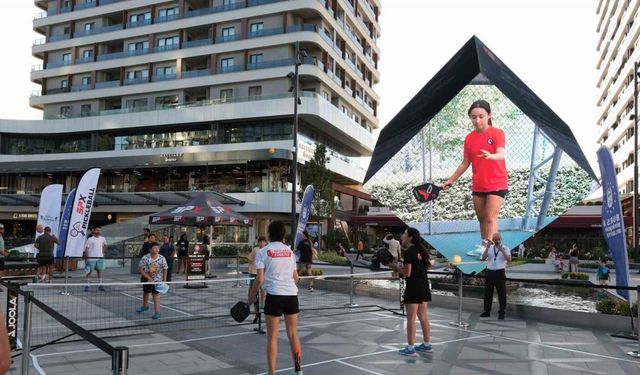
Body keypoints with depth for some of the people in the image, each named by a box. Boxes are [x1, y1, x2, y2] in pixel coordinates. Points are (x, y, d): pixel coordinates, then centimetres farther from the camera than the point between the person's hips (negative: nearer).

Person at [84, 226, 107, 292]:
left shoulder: (102, 239, 8)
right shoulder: (90, 239, -4)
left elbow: (104, 245, 26)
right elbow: (86, 249, -5)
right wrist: (86, 258, -10)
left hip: (100, 258, 4)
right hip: (91, 258, -3)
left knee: (100, 271, 5)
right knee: (89, 272, 2)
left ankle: (100, 285, 9)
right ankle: (87, 285, 9)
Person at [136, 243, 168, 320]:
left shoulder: (162, 259, -16)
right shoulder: (145, 258, -19)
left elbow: (165, 270, -5)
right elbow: (140, 270, -17)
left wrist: (164, 280, -7)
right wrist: (149, 278, -21)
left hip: (157, 280, -2)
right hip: (147, 279, 2)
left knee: (156, 295, -10)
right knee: (145, 293, 22)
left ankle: (157, 313, -6)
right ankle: (145, 306, 49)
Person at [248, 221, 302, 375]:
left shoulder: (263, 252, -1)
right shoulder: (290, 251, 11)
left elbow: (260, 279, -6)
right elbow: (296, 278, 13)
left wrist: (251, 296, 7)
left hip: (274, 296, -3)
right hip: (292, 295, 4)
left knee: (272, 337, 5)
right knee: (293, 334, 13)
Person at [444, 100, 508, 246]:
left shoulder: (497, 133, -8)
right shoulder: (469, 138, 4)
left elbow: (501, 155, -24)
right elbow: (465, 163, 12)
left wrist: (491, 156, -47)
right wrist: (451, 180, 12)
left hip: (497, 184, -5)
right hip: (478, 186, 5)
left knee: (491, 218, -12)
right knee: (482, 220, 11)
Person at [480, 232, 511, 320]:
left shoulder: (505, 249, 3)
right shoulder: (489, 248, 9)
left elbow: (509, 259, -14)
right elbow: (483, 258, -5)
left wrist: (501, 250, -25)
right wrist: (487, 248, -16)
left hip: (500, 273, -2)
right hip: (490, 273, 2)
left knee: (502, 294, 2)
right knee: (487, 293, 8)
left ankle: (501, 313, 13)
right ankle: (487, 311, 19)